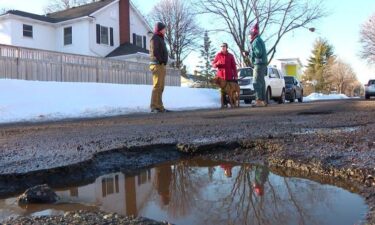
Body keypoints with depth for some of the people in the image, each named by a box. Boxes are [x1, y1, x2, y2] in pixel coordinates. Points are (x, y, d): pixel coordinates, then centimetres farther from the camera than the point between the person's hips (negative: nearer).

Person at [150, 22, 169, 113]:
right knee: (157, 86, -12)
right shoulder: (155, 38, -6)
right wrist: (161, 62, -15)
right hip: (158, 65, -10)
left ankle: (159, 107, 10)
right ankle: (154, 107, -13)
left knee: (160, 87, 8)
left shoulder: (160, 39, 25)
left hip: (161, 66, 10)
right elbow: (154, 52, -18)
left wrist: (164, 63, 12)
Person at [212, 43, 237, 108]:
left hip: (229, 76, 0)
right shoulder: (218, 55, 8)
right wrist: (217, 64, -15)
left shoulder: (230, 55, 8)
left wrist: (235, 75, 0)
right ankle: (225, 103, 4)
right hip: (221, 76, 0)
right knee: (223, 90, -1)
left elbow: (234, 66, 7)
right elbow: (213, 64, 8)